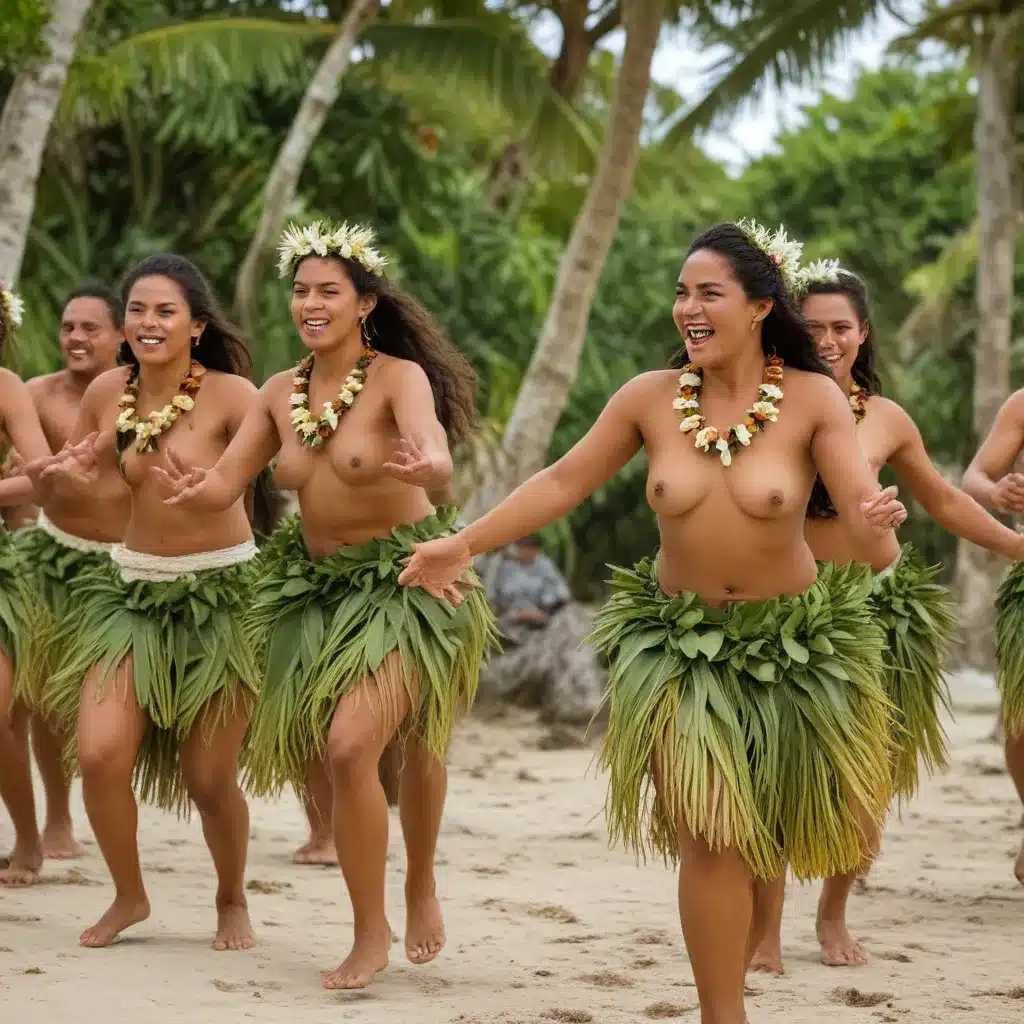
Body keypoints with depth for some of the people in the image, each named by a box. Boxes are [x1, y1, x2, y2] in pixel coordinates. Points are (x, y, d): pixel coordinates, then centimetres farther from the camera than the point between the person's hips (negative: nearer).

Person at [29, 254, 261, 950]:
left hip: (221, 590, -3)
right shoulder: (108, 392, -1)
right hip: (134, 586, 4)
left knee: (208, 777, 1)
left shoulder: (230, 394, -13)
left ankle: (233, 902, 30)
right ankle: (129, 897, 14)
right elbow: (77, 479, 16)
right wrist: (62, 475, -6)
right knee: (100, 754, -11)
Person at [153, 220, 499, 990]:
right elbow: (225, 484, -3)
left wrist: (423, 471, -58)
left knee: (351, 744, -20)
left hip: (407, 579, -6)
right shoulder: (280, 394, 0)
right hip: (317, 581, 6)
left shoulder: (400, 377, -16)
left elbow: (438, 462, -34)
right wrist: (196, 491, -27)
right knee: (303, 750, 10)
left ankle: (373, 933, 0)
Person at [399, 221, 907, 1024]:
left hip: (789, 642, 0)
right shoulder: (650, 399, -6)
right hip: (680, 641, 0)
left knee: (767, 838, 12)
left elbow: (861, 499, -20)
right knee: (710, 836, -8)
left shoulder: (813, 399, -11)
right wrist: (464, 544, -4)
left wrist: (877, 517, -45)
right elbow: (563, 483, 0)